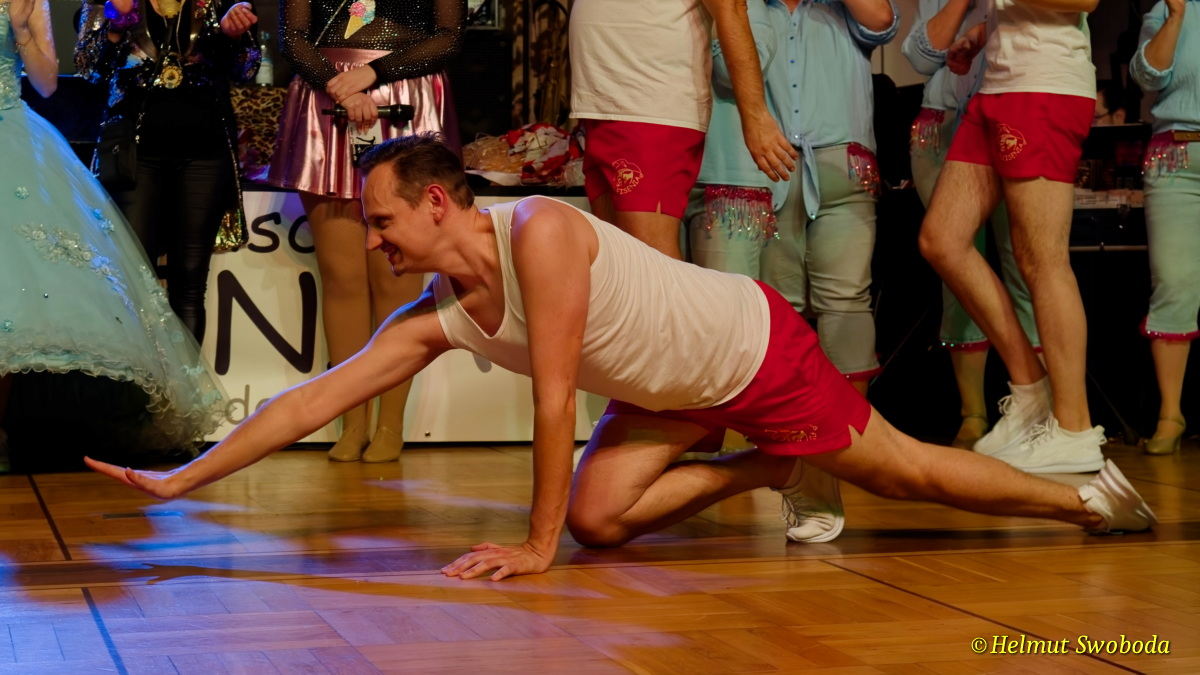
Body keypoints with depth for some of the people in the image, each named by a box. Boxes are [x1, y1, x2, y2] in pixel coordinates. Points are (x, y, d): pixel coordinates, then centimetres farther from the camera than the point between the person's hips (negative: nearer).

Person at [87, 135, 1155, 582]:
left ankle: (1084, 495, 22)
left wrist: (535, 545, -28)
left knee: (906, 472, 1)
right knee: (597, 515, -6)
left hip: (761, 346, -7)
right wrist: (180, 479, -14)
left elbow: (554, 400, -32)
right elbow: (314, 398, -10)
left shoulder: (543, 233, -32)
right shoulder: (435, 320, -9)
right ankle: (773, 473, 14)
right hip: (678, 389, 7)